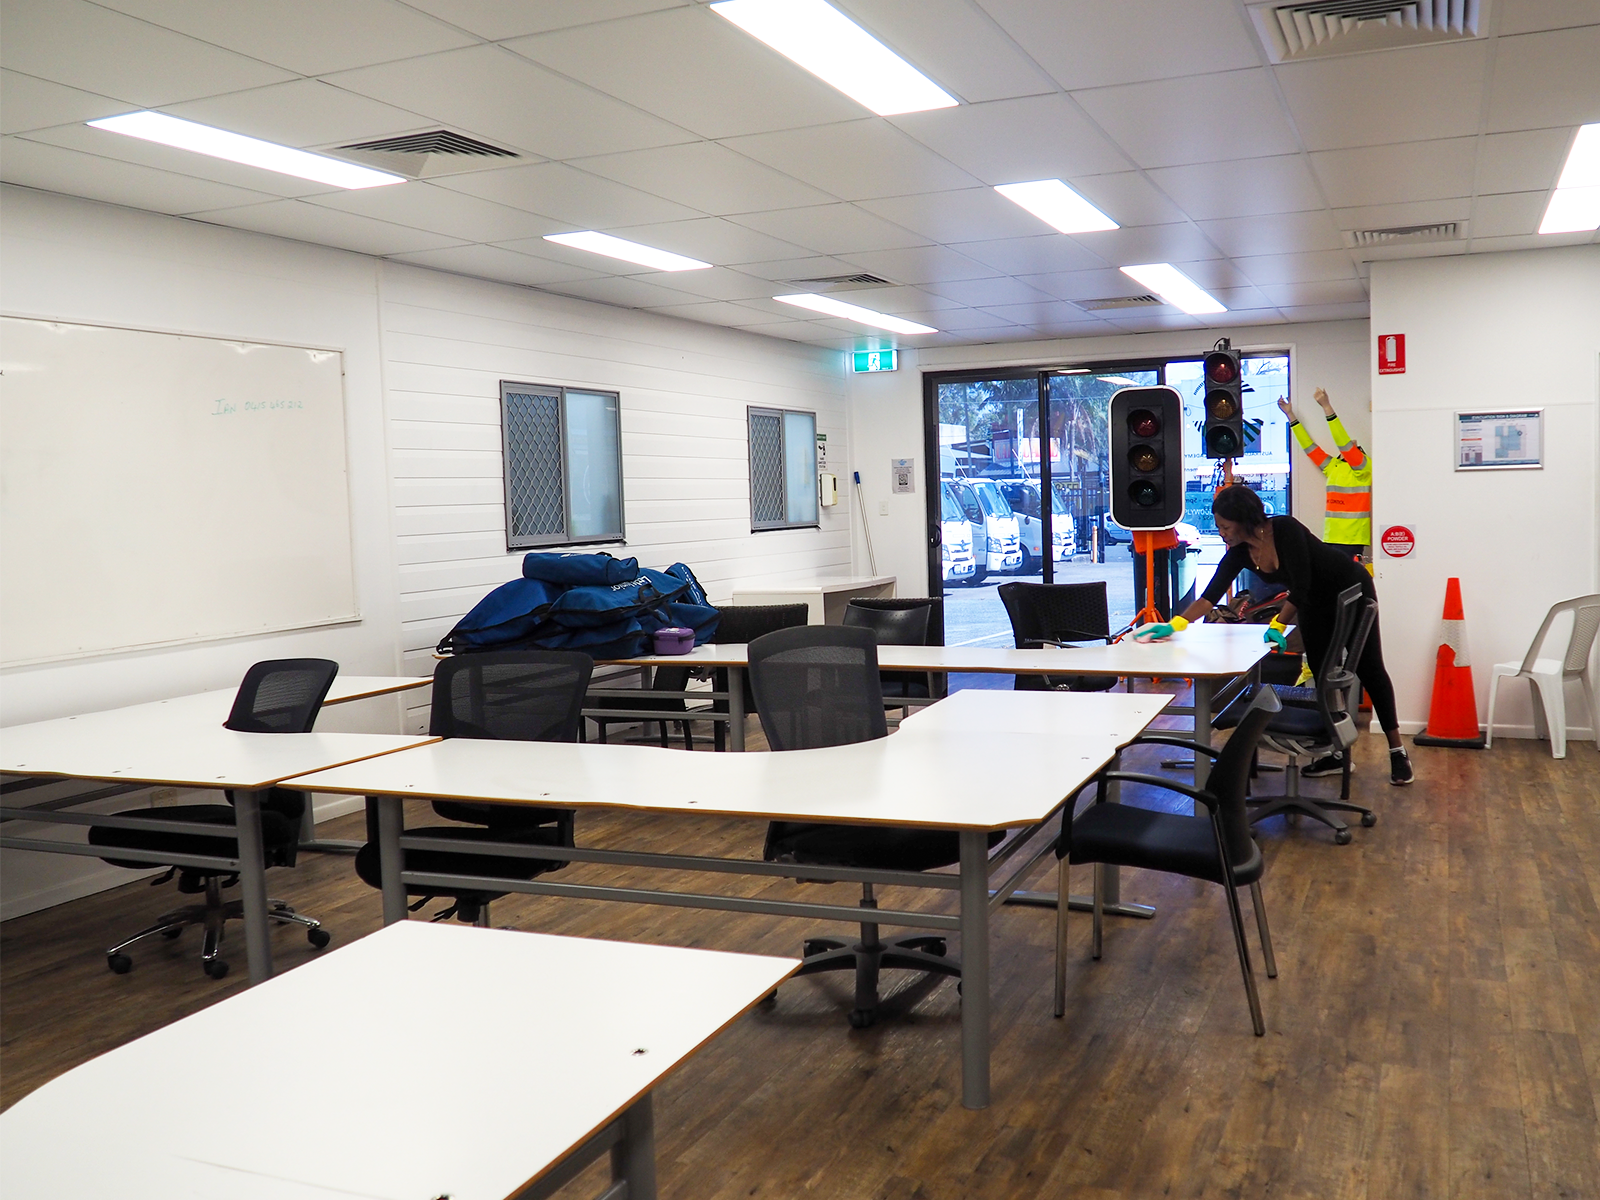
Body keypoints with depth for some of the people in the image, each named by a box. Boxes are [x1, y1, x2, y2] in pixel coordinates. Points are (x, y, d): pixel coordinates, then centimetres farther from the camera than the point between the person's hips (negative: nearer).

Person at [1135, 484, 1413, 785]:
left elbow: (1300, 587, -33)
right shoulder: (1239, 553, -13)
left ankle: (1397, 752, 5)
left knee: (1369, 669, -2)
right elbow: (1211, 595, -16)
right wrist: (1174, 625, -26)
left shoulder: (1286, 529, -32)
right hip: (1315, 605, 6)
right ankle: (1337, 753, 10)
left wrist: (1277, 626, -32)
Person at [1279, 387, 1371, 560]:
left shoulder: (1363, 467, -2)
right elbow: (1310, 447, 22)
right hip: (1331, 539, 7)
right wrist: (1290, 415, 23)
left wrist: (1326, 407, -20)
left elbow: (1343, 441, -15)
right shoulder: (1333, 467, 17)